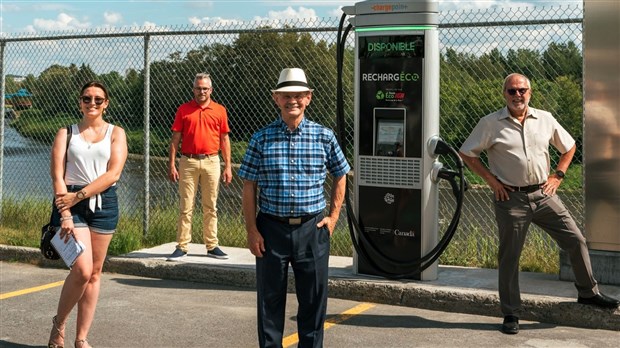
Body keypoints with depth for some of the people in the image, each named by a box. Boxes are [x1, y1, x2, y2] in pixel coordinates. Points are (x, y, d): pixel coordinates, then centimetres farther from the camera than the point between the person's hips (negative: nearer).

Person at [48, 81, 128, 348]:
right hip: (70, 203, -2)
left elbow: (113, 174, -5)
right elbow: (57, 176, -3)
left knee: (94, 273, 4)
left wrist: (78, 195, -14)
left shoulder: (116, 133, 7)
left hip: (104, 204, 2)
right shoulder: (66, 133, 7)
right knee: (82, 269, -15)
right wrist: (65, 215, -15)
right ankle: (58, 324, 9)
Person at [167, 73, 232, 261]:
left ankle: (212, 246, 15)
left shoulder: (220, 110, 6)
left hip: (211, 162, 1)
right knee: (186, 207, 1)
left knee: (210, 207, 8)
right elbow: (175, 138, 3)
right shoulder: (183, 110, 4)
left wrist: (228, 166, 3)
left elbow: (224, 139, 8)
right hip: (188, 162, -1)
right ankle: (182, 247, 5)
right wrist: (171, 164, -4)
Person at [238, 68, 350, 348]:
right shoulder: (261, 139, -1)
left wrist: (333, 216, 6)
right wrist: (252, 230, -5)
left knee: (314, 299, 8)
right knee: (270, 298, 9)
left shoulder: (324, 136, 1)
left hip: (312, 229, 1)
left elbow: (340, 176, 14)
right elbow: (249, 187, 1)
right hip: (272, 228, 0)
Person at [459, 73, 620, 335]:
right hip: (511, 198, -3)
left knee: (575, 240, 4)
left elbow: (569, 146, 19)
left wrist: (558, 176, 8)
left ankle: (588, 293, 25)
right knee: (509, 256, 2)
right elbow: (467, 154, 0)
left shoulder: (545, 119, 6)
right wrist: (491, 180, -5)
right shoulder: (490, 124, -4)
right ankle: (511, 314, 14)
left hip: (543, 194, 3)